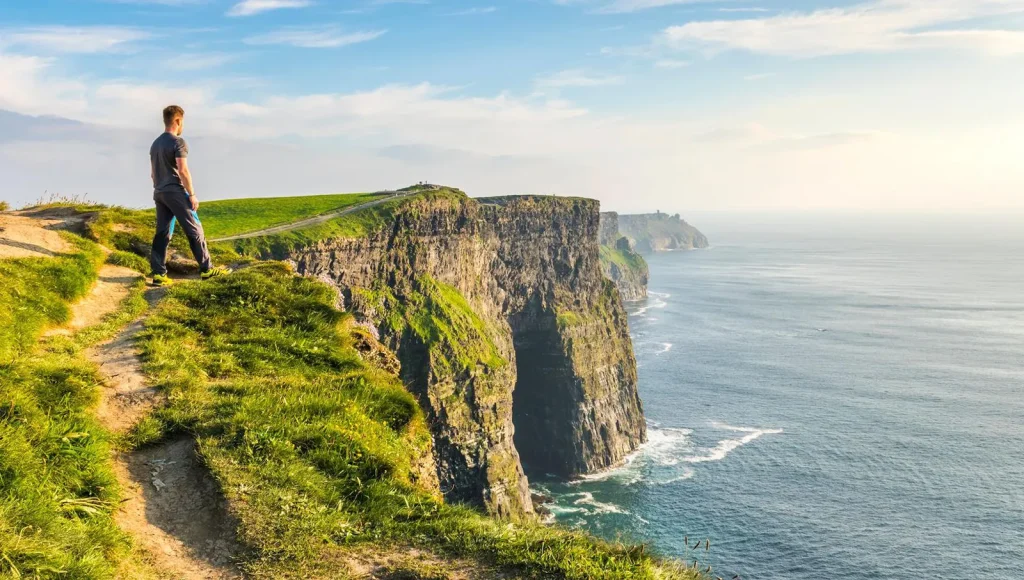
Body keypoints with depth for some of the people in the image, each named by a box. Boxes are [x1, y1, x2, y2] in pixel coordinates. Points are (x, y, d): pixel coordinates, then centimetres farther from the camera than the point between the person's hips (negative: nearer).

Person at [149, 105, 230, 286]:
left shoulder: (155, 144, 17)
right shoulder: (178, 142, -10)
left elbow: (153, 172, 20)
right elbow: (183, 170, -18)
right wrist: (192, 194, -14)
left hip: (159, 193, 8)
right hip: (175, 192, -8)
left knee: (162, 234, 6)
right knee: (195, 230, -1)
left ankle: (158, 274, 3)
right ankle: (206, 269, 2)